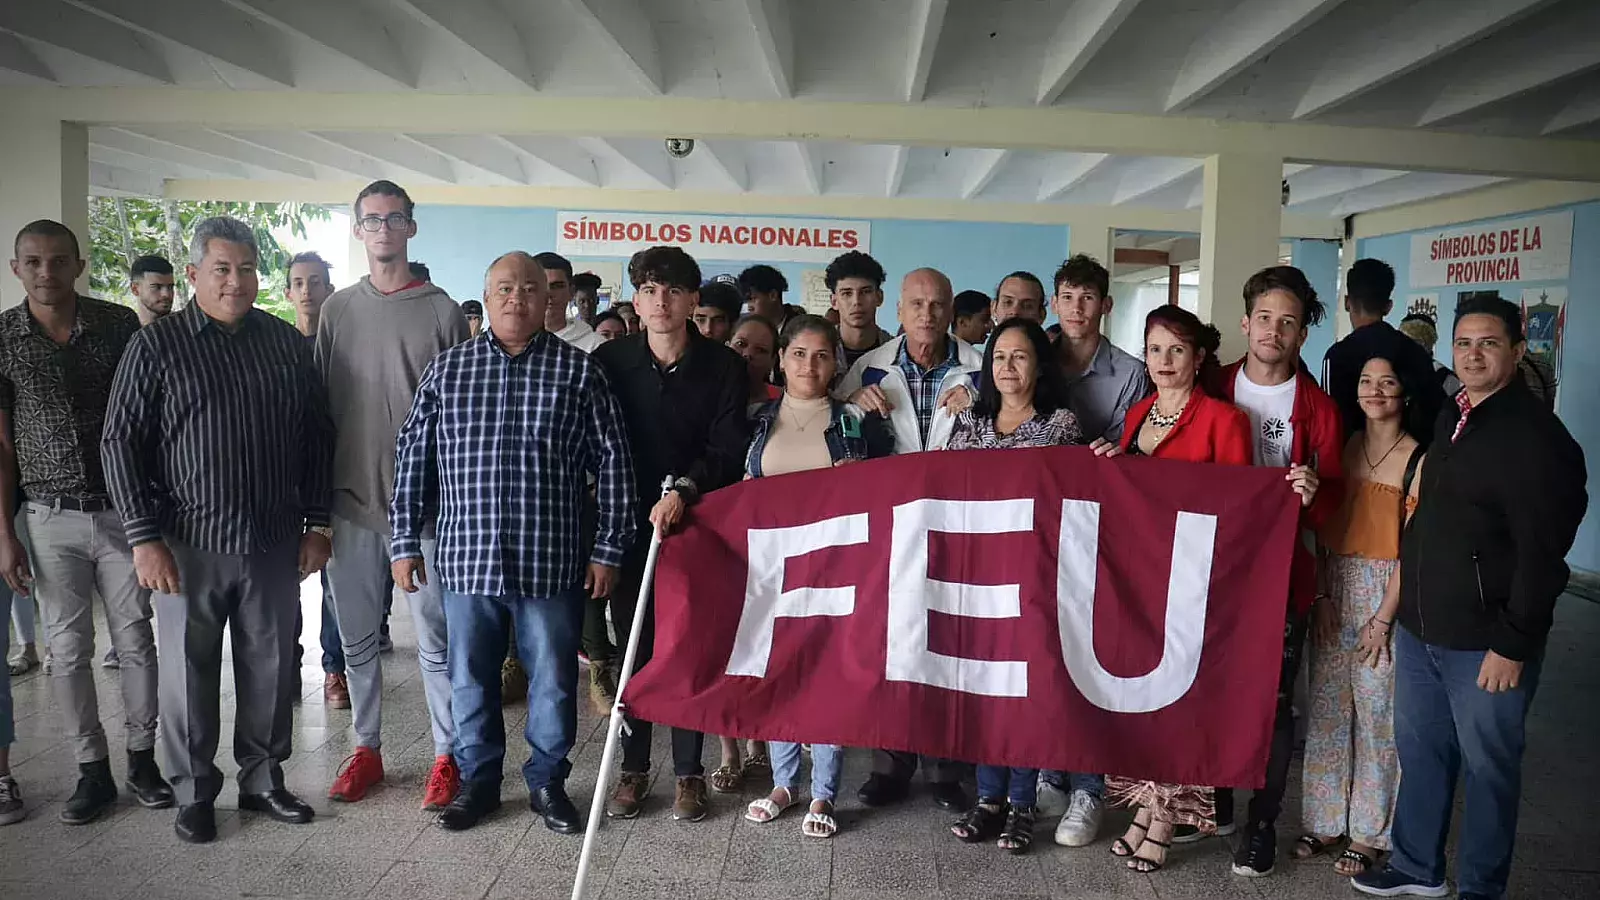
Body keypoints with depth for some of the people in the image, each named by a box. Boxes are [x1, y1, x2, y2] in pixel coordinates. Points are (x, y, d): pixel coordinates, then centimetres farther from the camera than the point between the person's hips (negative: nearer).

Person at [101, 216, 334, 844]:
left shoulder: (288, 344, 6)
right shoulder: (156, 346, -1)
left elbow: (318, 436, 10)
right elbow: (121, 443, -3)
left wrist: (317, 523, 5)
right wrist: (144, 538, -9)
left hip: (275, 544, 2)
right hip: (190, 545, -2)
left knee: (270, 668, 11)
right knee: (189, 673, 7)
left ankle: (263, 780, 27)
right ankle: (194, 793, 24)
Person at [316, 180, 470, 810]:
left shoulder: (442, 311, 0)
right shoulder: (338, 310, 9)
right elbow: (319, 404, 11)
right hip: (352, 501, 3)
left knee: (436, 639, 2)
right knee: (357, 637, 12)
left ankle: (447, 756, 15)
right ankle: (366, 750, 26)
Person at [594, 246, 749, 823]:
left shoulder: (723, 368, -2)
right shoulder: (609, 361, 1)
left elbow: (728, 450, -9)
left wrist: (684, 490, -25)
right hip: (628, 524, 1)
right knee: (632, 646, 7)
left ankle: (689, 772, 18)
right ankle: (634, 767, 21)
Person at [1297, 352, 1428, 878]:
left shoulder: (1420, 459, -8)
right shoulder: (1343, 446, 6)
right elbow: (1324, 527, 7)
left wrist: (1383, 618, -11)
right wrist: (1322, 594, -3)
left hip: (1387, 594, -4)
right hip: (1334, 593, 4)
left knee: (1377, 712, 3)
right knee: (1327, 708, 10)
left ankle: (1369, 832, 18)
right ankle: (1325, 819, 22)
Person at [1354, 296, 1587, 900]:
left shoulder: (1537, 437, -15)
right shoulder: (1449, 418, 9)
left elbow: (1542, 555, -17)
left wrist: (1512, 645, -18)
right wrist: (1407, 607, 14)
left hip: (1486, 643, -7)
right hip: (1419, 627, 7)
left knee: (1488, 766, 8)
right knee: (1419, 749, 17)